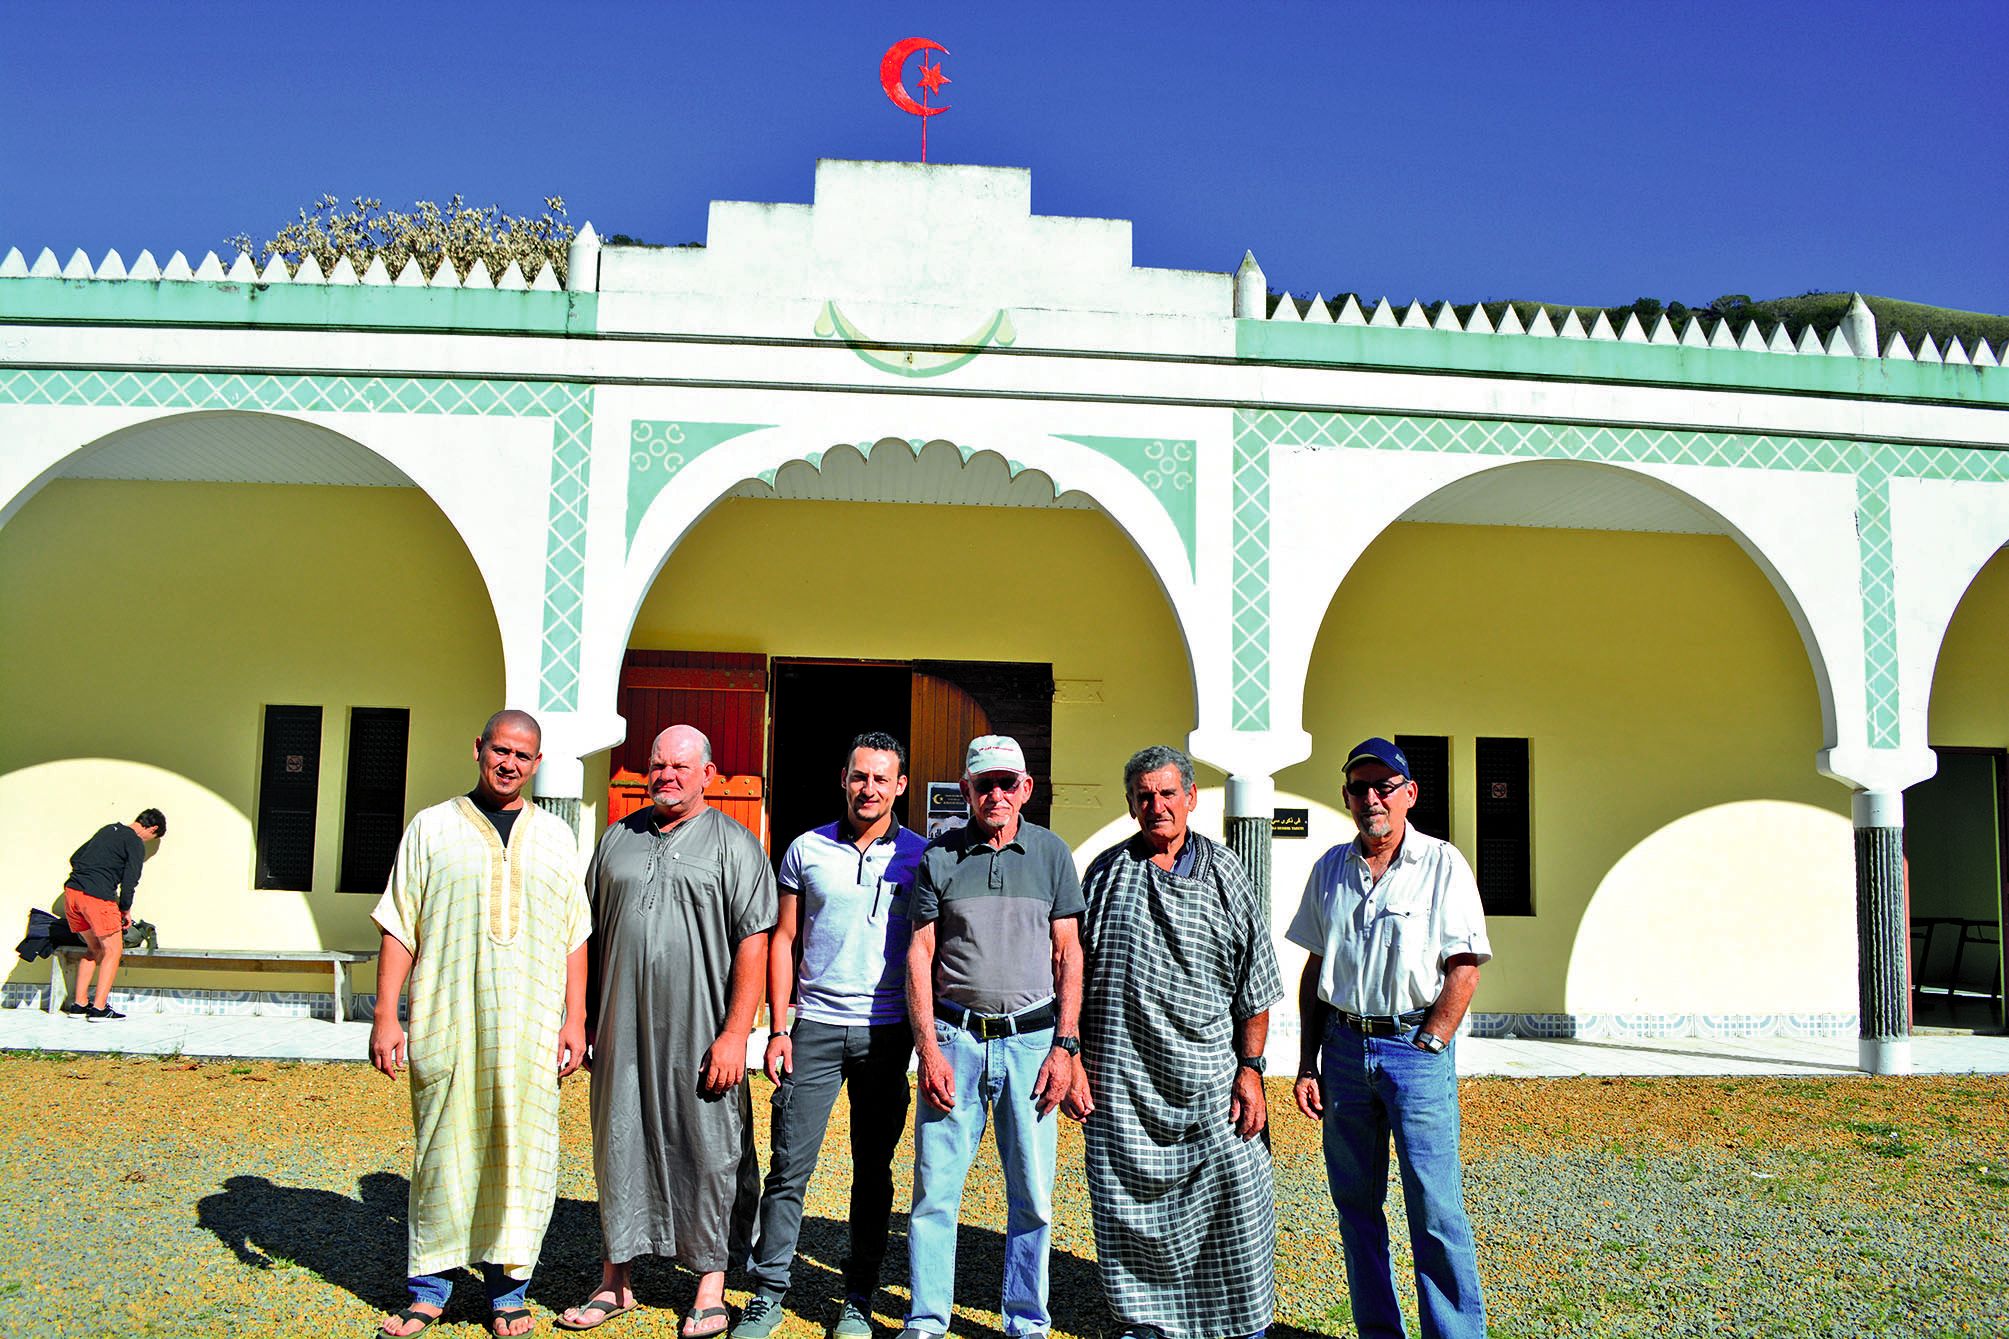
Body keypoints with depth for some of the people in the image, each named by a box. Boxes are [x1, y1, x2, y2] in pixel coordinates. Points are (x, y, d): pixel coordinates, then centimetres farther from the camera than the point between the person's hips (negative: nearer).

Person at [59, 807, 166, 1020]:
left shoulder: (109, 829, 21)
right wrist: (126, 910, 7)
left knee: (94, 948, 21)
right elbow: (129, 882, -7)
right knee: (113, 951, 5)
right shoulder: (136, 844, -2)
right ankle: (99, 1008, 0)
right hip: (98, 898, -8)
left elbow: (75, 859, 25)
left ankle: (79, 1004, 20)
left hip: (71, 891, 8)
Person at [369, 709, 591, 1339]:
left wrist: (574, 1020, 5)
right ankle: (429, 1287, 18)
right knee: (442, 1155, 4)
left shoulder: (555, 836, 13)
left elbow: (575, 937, 12)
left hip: (529, 1028, 1)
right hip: (444, 1026, -1)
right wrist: (385, 1017, -1)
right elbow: (399, 929, 6)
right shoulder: (432, 828, 8)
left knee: (521, 1156, 3)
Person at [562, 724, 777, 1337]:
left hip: (700, 1035, -4)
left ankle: (711, 1289, 15)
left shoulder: (735, 845, -1)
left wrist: (734, 1034, -13)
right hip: (622, 1033, 4)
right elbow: (590, 933, 17)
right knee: (618, 1148, 11)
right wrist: (584, 1018, 12)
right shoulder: (618, 839, 13)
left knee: (709, 1155, 2)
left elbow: (753, 944, -7)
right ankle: (615, 1282, 25)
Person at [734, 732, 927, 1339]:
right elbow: (784, 941, 8)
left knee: (873, 1170, 7)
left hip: (887, 1035, 0)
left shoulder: (919, 856, 2)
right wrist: (777, 1028, 1)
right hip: (815, 1028, 0)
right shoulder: (807, 849, 5)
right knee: (789, 1165, 0)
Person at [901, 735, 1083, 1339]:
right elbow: (920, 956, 3)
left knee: (1032, 1196, 5)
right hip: (955, 1038, 0)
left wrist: (1064, 1046, -2)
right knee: (935, 1189, 2)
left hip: (1030, 1040, 0)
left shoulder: (1051, 854, 5)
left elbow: (1069, 955, 6)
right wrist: (929, 1050, -4)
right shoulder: (939, 855, 3)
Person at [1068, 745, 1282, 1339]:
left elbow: (1254, 989, 6)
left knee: (1233, 1209, 0)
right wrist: (1072, 1060, 3)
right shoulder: (1106, 874, 5)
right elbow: (1073, 976, 8)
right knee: (1129, 1214, 7)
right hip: (1120, 1085, 1)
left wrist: (1251, 1070, 1)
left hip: (1210, 1087, 0)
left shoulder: (1225, 874, 5)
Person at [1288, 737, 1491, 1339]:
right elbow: (1315, 969, 13)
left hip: (1417, 1047, -4)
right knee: (1355, 1203, 10)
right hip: (1343, 1046, 4)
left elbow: (1464, 969, -5)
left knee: (1436, 1211, -5)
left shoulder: (1443, 865, -2)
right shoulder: (1330, 869, 10)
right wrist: (1307, 1062, 7)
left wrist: (1426, 1048, -12)